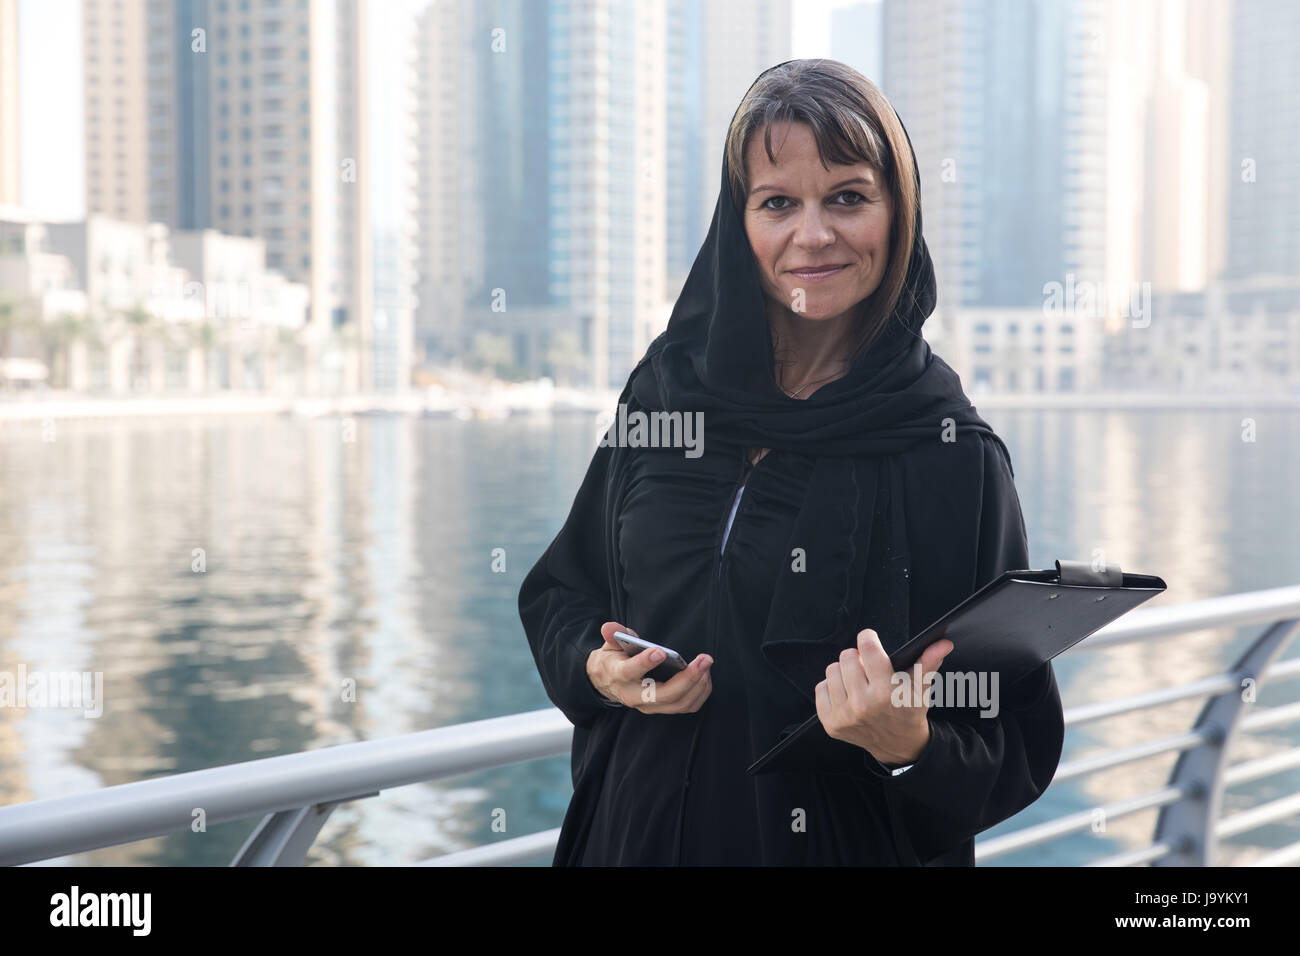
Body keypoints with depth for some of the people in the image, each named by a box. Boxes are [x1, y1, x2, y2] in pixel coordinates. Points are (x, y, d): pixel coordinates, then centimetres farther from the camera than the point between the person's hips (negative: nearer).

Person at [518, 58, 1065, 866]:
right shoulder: (666, 392, -4)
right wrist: (596, 669, -10)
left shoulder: (956, 457, -13)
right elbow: (560, 591, 9)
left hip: (849, 843, -3)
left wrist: (913, 751, -29)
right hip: (640, 828, 3)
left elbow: (1020, 748, -10)